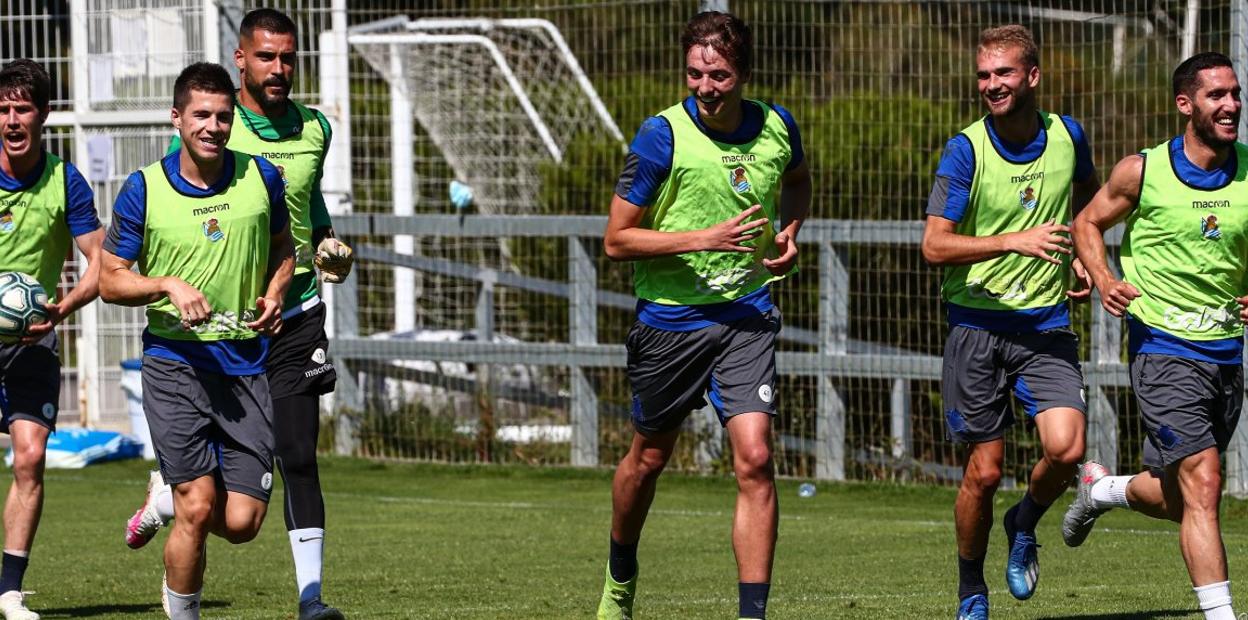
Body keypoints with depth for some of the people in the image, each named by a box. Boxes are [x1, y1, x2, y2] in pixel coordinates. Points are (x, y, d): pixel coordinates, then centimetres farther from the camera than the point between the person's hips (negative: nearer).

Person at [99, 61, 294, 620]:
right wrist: (168, 285, -16)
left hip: (246, 363, 3)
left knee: (241, 523, -3)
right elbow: (110, 280, 2)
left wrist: (273, 295, 0)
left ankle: (172, 492, 31)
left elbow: (283, 248, 20)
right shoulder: (143, 190, -4)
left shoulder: (261, 178, 3)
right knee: (198, 508, -14)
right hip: (175, 360, -3)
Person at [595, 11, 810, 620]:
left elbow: (797, 180, 23)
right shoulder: (661, 136, -15)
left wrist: (789, 229, 3)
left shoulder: (776, 126, -2)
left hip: (746, 315, 2)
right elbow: (617, 239, -12)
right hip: (669, 315, -2)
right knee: (648, 457, 16)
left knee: (754, 460, -13)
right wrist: (702, 238, -23)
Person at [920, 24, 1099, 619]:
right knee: (983, 472, 0)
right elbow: (934, 245, -15)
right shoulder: (964, 151, -9)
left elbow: (1088, 196, 25)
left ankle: (1024, 526, 15)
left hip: (1046, 324, 2)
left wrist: (1084, 259, 11)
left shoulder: (1067, 136, 2)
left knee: (1066, 447, -17)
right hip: (978, 323, -2)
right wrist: (1013, 241, -26)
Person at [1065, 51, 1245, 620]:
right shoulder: (1142, 171, -8)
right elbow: (1088, 223, 8)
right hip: (1164, 348, -5)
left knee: (1175, 498, 15)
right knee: (1202, 485, -17)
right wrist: (1106, 281, -10)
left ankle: (1102, 489, 46)